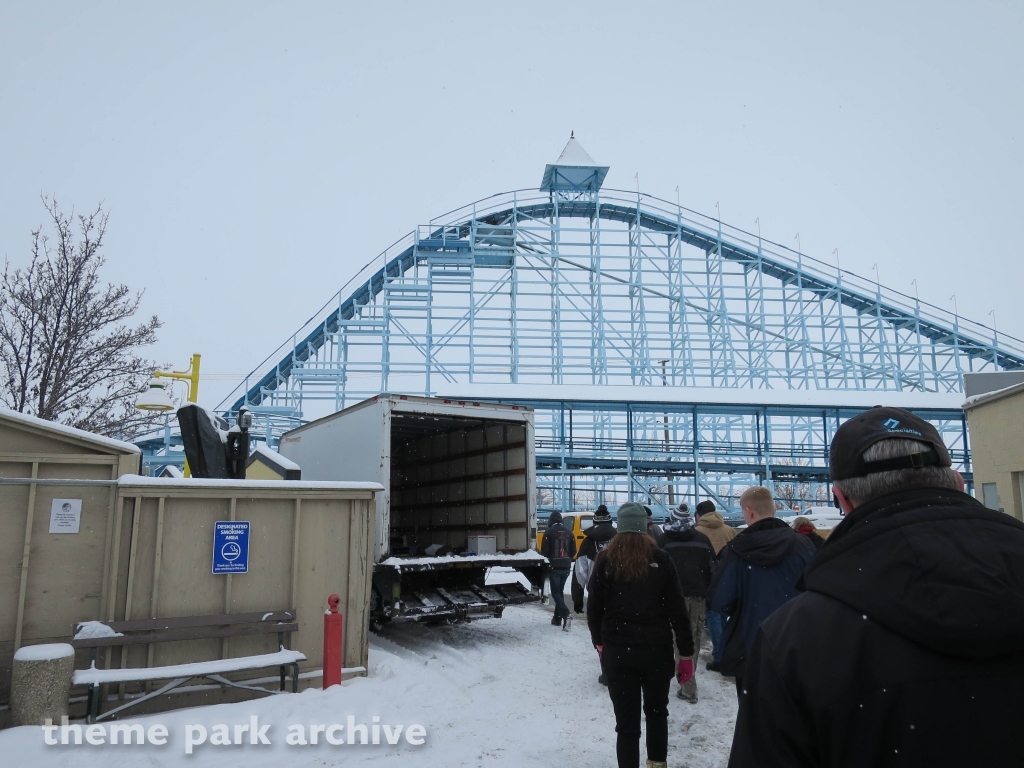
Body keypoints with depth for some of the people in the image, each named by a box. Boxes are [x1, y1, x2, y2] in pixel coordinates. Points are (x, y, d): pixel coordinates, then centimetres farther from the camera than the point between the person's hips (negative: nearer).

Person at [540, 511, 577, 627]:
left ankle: (564, 612, -23)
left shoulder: (549, 532, -9)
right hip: (566, 567, 5)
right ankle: (557, 618, 18)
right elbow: (573, 551, 8)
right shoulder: (569, 532, 6)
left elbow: (544, 551, -10)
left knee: (555, 592, 0)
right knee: (560, 591, 16)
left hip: (554, 567, -5)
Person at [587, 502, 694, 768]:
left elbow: (594, 607, 3)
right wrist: (686, 652, 1)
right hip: (656, 648, 1)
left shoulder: (606, 560, -2)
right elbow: (677, 609, -4)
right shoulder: (660, 559, -3)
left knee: (627, 721, 5)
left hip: (617, 650, -1)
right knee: (656, 710, 24)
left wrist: (599, 642, 17)